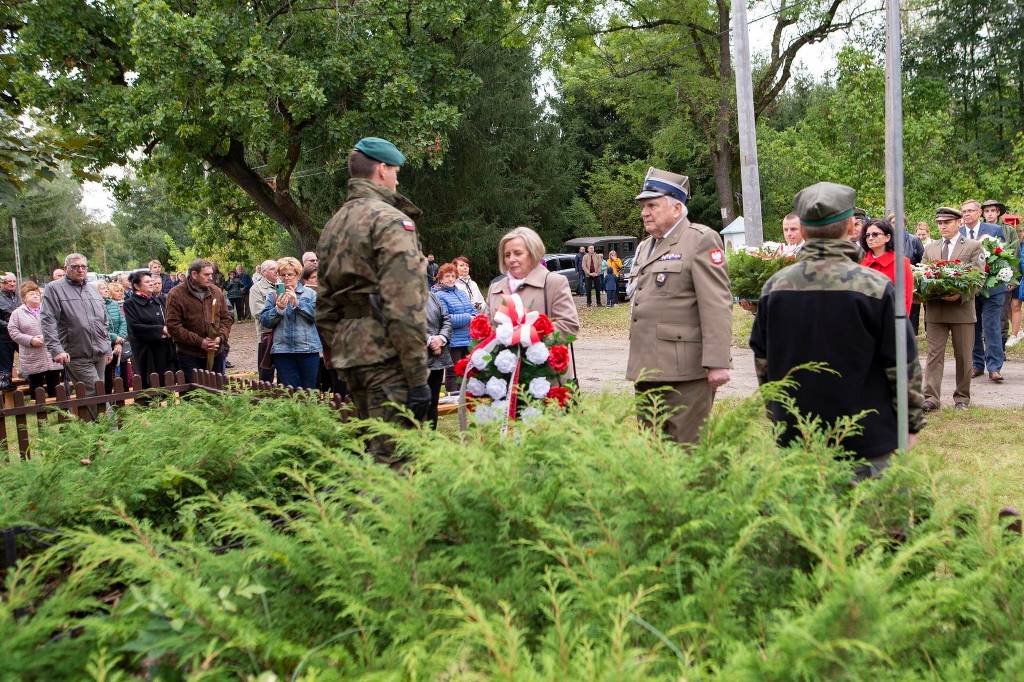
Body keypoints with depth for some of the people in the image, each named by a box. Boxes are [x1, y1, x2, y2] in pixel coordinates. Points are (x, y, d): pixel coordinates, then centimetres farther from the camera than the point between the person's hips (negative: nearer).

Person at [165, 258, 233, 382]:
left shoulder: (216, 292, 7)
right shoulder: (176, 294, -8)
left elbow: (226, 317, 12)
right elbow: (173, 326, -13)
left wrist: (221, 337, -8)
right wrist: (199, 342, -17)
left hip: (216, 353, 4)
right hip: (189, 356, -4)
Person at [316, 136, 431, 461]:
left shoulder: (333, 224, 18)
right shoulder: (391, 220, -9)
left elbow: (325, 306, 20)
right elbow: (405, 307, -18)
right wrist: (418, 377, -17)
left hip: (348, 355, 9)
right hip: (385, 356, -9)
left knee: (370, 448, 18)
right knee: (393, 457, -6)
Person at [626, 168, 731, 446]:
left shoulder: (701, 240, -6)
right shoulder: (645, 247, 20)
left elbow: (716, 306, -13)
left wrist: (717, 362, -19)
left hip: (685, 369, -8)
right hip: (648, 369, 8)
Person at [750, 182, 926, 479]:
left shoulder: (773, 286, -2)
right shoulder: (875, 286, -13)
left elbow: (762, 361, 8)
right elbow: (903, 366, -8)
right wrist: (912, 424, 5)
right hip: (868, 442, -3)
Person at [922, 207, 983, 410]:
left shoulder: (973, 247, 3)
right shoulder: (929, 249, 14)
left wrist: (960, 296, -20)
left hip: (962, 309, -2)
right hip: (934, 310, 2)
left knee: (963, 356, 7)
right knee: (934, 354, -2)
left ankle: (962, 397, 18)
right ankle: (931, 398, -3)